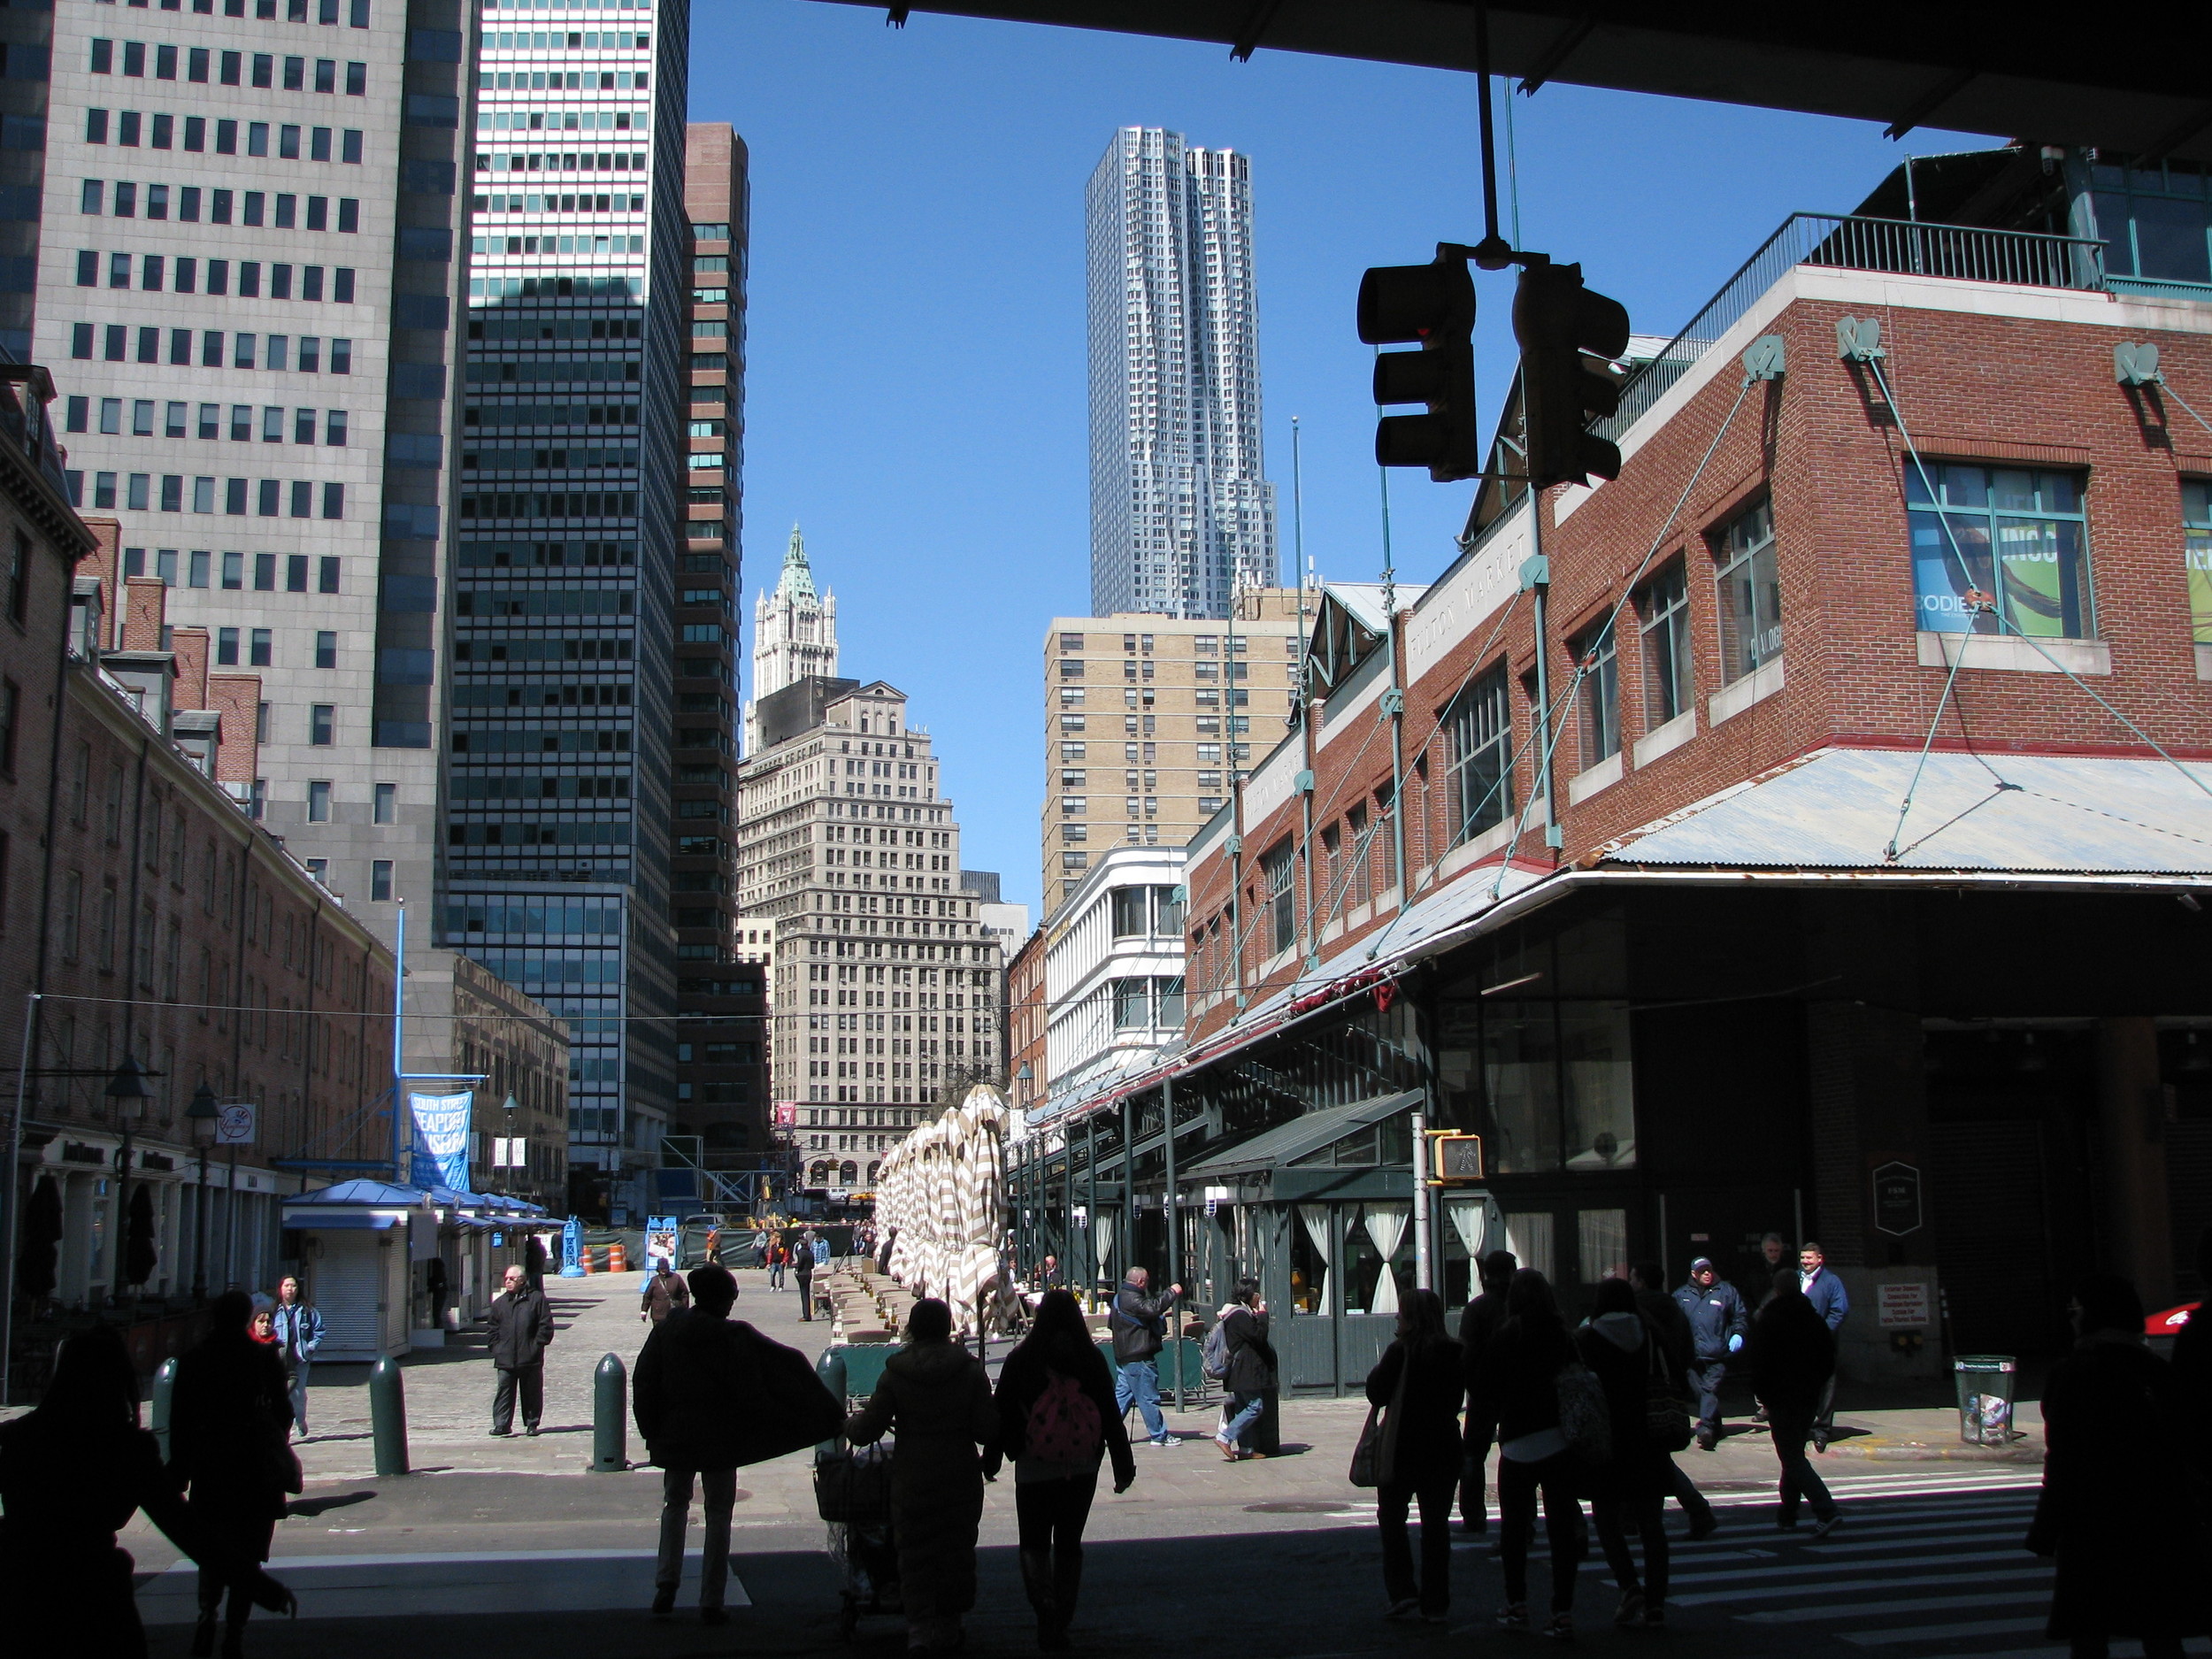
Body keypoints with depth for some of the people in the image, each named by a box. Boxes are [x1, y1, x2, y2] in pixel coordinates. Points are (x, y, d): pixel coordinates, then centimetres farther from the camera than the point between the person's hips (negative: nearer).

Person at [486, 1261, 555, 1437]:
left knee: (532, 1392, 5)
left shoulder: (537, 1298, 0)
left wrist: (537, 1345, -8)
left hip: (531, 1358, -3)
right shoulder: (500, 1302, 12)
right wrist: (496, 1347, 3)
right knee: (504, 1391, -2)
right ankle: (502, 1424, 0)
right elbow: (491, 1327, 15)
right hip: (505, 1359, 3)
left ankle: (531, 1424, 15)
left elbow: (546, 1326, -2)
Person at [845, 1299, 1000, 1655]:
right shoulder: (970, 1370, -5)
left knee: (914, 1551, 8)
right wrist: (990, 1460, 13)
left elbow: (866, 1430, -6)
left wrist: (849, 1423, 16)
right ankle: (948, 1626, 21)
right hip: (960, 1475, 1)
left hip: (911, 1476, -1)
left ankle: (919, 1627, -3)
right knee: (956, 1550, 14)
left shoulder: (895, 1373, -6)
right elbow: (987, 1429, -8)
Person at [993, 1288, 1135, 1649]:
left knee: (1034, 1543, 9)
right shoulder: (1092, 1359, -3)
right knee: (1069, 1543, 14)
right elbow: (1111, 1415, 0)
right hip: (1082, 1468, 2)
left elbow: (1003, 1413, -2)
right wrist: (1123, 1465, 7)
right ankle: (1060, 1624, 17)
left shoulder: (1020, 1359, -7)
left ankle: (1044, 1603, -14)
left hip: (1033, 1468, -2)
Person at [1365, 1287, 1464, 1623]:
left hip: (1402, 1449, -4)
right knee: (1436, 1524, 9)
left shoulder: (1401, 1351, -13)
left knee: (1391, 1519, 11)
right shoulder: (1454, 1353, -1)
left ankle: (1403, 1594, 1)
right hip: (1444, 1448, 4)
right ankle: (1435, 1604, 9)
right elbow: (1457, 1400, 9)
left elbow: (1376, 1392, -9)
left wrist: (1379, 1368, 7)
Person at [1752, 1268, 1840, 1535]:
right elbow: (1829, 1361, 10)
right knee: (1795, 1454, 17)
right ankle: (1787, 1516, 21)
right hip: (1809, 1398, 6)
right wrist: (1814, 1385, 16)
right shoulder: (1815, 1320, 8)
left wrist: (1763, 1396, -1)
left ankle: (1826, 1510, -22)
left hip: (1780, 1398, -6)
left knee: (1792, 1458, -6)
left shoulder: (1767, 1320, -9)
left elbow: (1759, 1363, -11)